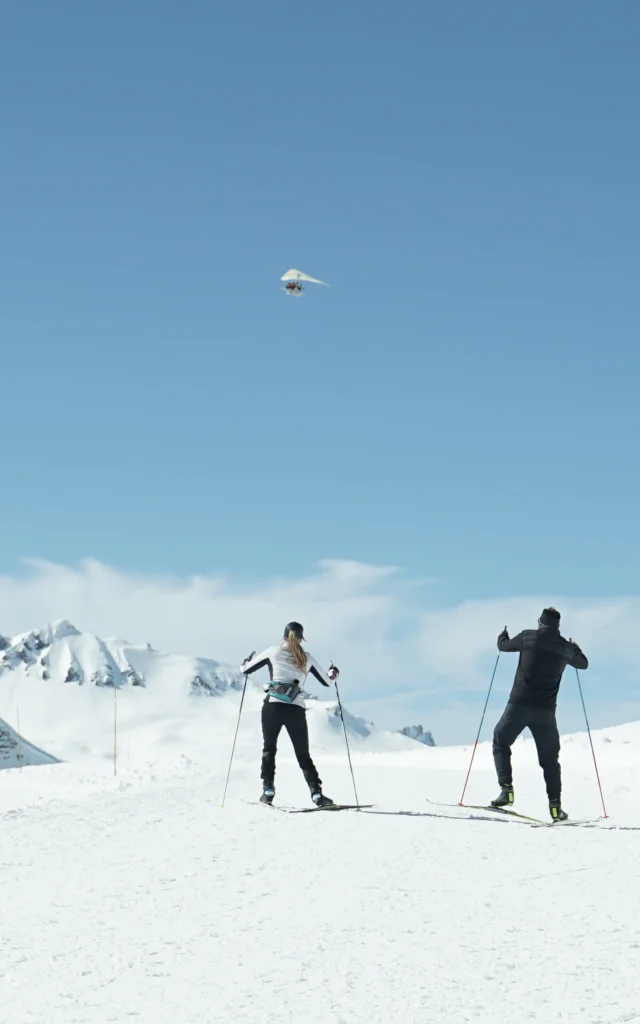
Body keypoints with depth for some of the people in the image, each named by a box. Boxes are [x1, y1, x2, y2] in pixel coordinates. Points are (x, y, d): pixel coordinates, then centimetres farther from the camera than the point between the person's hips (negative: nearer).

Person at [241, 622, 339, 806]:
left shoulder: (273, 652, 7)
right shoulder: (306, 659, 11)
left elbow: (246, 669, 14)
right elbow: (327, 681, 23)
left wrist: (247, 661, 37)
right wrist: (333, 672, 46)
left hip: (273, 706, -1)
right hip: (296, 710, 1)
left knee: (269, 749, 18)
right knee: (303, 755, 10)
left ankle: (268, 790, 7)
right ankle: (316, 793, -4)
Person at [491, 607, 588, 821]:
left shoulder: (528, 637, -4)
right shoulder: (565, 647, 3)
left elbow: (503, 646, 13)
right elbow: (583, 664, 23)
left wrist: (503, 634, 36)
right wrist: (575, 649, 44)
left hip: (519, 704, -2)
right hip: (546, 710, 2)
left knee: (500, 743, 15)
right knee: (549, 758, 13)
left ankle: (506, 789, -2)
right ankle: (555, 804, 4)